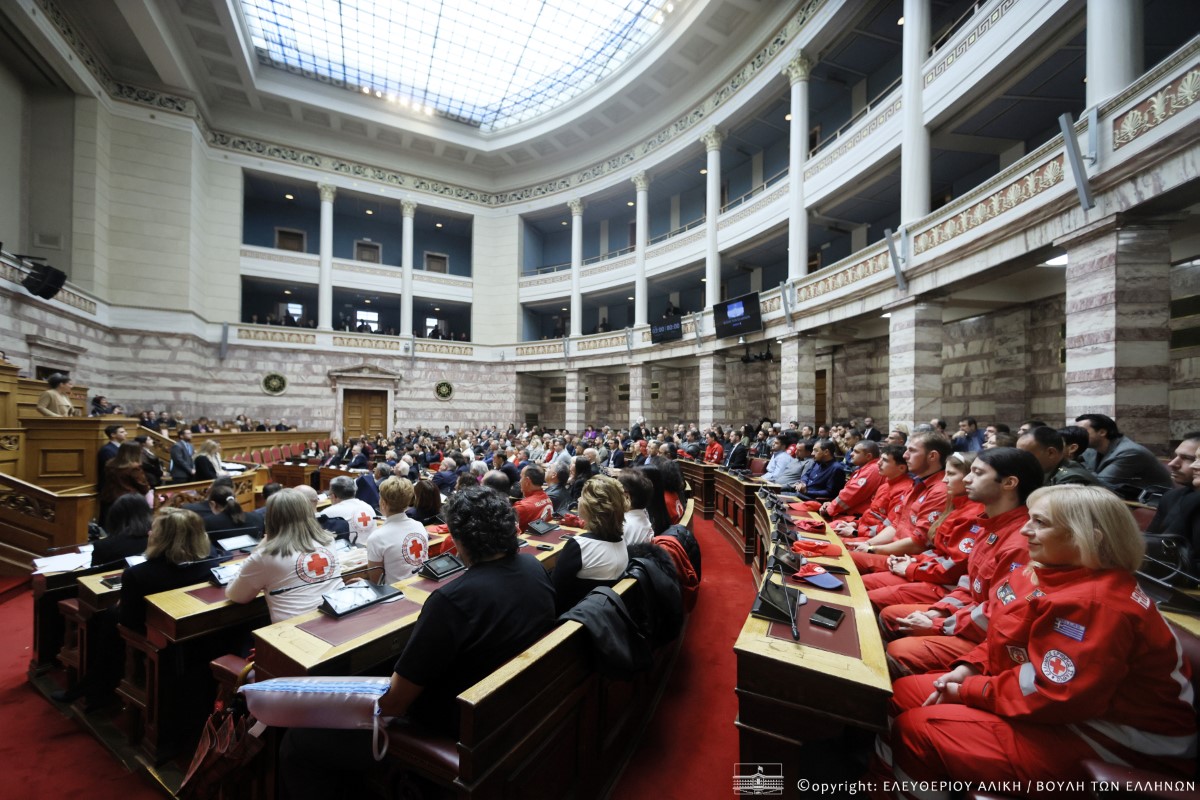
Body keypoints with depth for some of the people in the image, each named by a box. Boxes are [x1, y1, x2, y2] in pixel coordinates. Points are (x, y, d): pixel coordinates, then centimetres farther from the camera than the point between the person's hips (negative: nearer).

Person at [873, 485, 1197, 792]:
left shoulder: (1095, 604, -27)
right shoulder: (1049, 573, 3)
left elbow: (1053, 696, -27)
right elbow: (1007, 637, 12)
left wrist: (967, 691, -17)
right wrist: (968, 668, -3)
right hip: (1060, 710, 9)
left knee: (916, 728, -17)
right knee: (902, 692, 3)